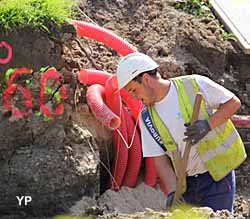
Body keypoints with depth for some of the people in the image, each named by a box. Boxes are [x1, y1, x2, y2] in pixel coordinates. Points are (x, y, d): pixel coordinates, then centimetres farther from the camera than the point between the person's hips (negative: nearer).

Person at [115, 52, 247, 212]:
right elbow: (160, 159, 1)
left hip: (217, 176, -4)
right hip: (186, 183, 4)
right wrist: (173, 192, -14)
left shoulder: (194, 85, -9)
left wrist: (208, 124, -18)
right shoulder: (147, 118, 3)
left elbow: (233, 102, -2)